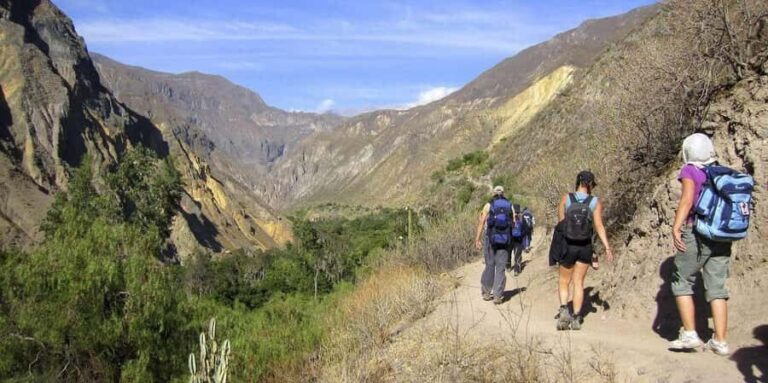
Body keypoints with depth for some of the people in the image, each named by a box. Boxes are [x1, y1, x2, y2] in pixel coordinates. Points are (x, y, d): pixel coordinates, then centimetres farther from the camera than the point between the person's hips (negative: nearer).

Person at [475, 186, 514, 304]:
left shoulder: (489, 205, 0)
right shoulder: (510, 206, 7)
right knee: (500, 268, 4)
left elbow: (481, 222, -6)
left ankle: (486, 293, 16)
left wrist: (477, 239, -4)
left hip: (490, 238, -1)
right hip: (505, 240, 1)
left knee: (489, 266, 10)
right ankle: (498, 296, 1)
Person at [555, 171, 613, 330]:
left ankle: (564, 310, -7)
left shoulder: (566, 199, -4)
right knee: (578, 283, 11)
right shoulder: (595, 202, -6)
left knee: (564, 281, 14)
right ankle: (576, 318, 11)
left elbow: (560, 222, -1)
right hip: (585, 247, 0)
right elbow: (599, 226, -11)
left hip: (567, 246, 0)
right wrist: (607, 247, -8)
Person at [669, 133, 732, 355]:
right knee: (716, 287, 8)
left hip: (696, 234, -5)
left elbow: (687, 198, -17)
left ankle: (689, 334, 3)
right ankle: (720, 341, 8)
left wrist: (676, 227, -24)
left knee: (682, 283, 7)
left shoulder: (690, 170, -2)